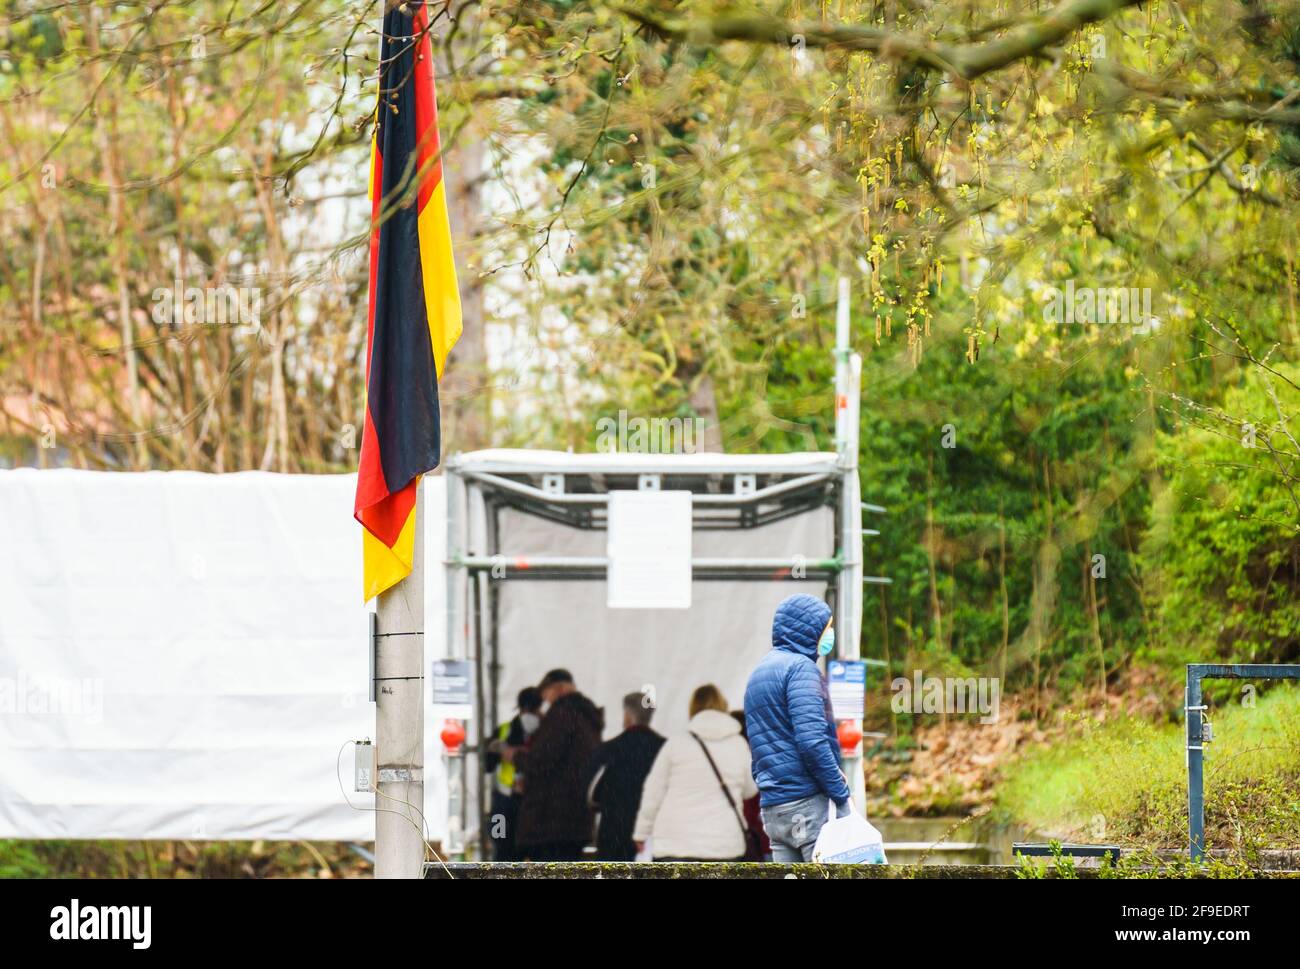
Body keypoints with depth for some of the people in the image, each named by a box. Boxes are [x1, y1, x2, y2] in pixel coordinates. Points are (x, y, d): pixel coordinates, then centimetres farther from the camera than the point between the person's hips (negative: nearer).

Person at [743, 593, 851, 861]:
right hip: (810, 801, -9)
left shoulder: (759, 671, 21)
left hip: (771, 807, 9)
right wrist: (841, 795, -14)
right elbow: (812, 741, -18)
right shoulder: (800, 668, -8)